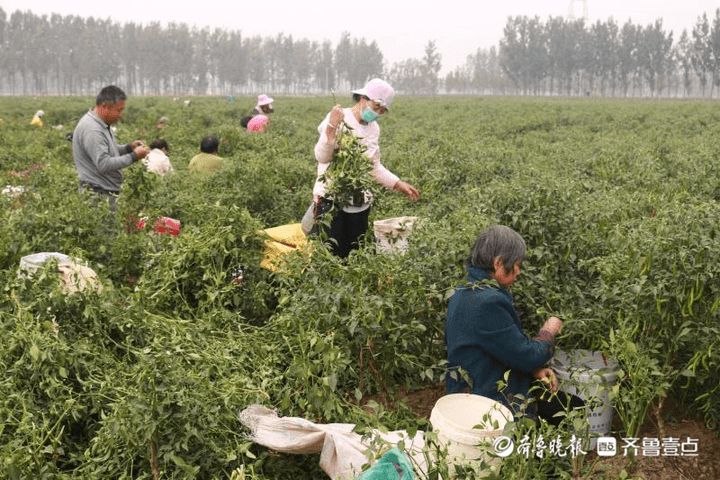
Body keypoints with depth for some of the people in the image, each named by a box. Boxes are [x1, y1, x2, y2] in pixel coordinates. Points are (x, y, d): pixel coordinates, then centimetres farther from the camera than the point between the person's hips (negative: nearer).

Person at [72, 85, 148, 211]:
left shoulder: (103, 125, 13)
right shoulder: (91, 130, -21)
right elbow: (104, 165, -26)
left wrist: (129, 147, 8)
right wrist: (134, 156, -20)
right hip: (97, 194, -10)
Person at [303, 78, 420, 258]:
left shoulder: (373, 128, 12)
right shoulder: (339, 118, -10)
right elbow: (322, 157, -22)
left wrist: (399, 184, 12)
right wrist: (331, 128, -35)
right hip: (332, 201, -7)